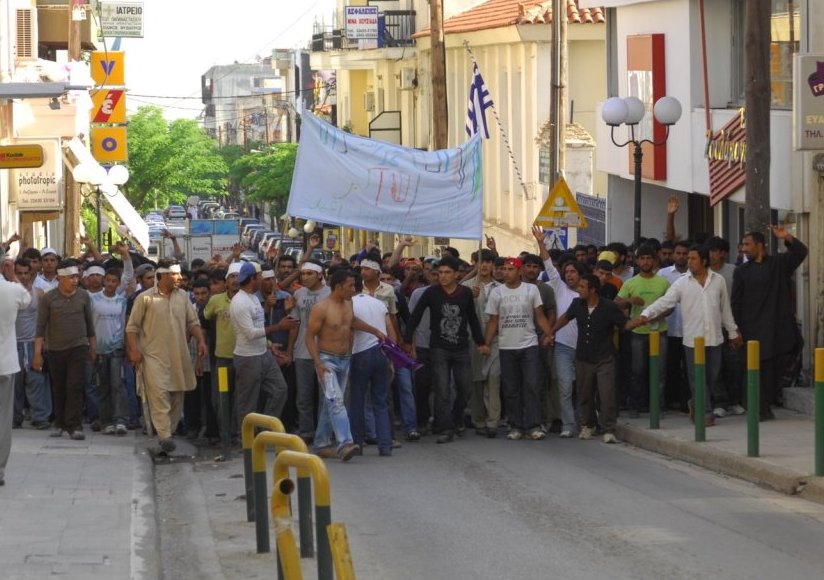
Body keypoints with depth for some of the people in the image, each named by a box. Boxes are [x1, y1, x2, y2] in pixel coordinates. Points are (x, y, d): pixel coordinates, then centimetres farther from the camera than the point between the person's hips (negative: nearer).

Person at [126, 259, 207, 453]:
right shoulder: (145, 298, -3)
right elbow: (132, 327, -2)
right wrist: (134, 350, -12)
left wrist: (201, 341, -1)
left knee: (177, 396, 9)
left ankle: (170, 430, 21)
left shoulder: (182, 296, 10)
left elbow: (193, 322, 14)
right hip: (154, 356, -5)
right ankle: (164, 437, -22)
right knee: (159, 394, -16)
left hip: (179, 356, 5)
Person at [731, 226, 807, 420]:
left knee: (775, 368, 5)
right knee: (761, 369, -6)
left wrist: (787, 238, -23)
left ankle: (766, 406, 14)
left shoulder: (779, 263, 8)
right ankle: (762, 409, -2)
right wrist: (737, 329, -2)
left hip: (779, 329, 1)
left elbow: (800, 252, -5)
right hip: (756, 330, -1)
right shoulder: (742, 271, 7)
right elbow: (736, 303, 6)